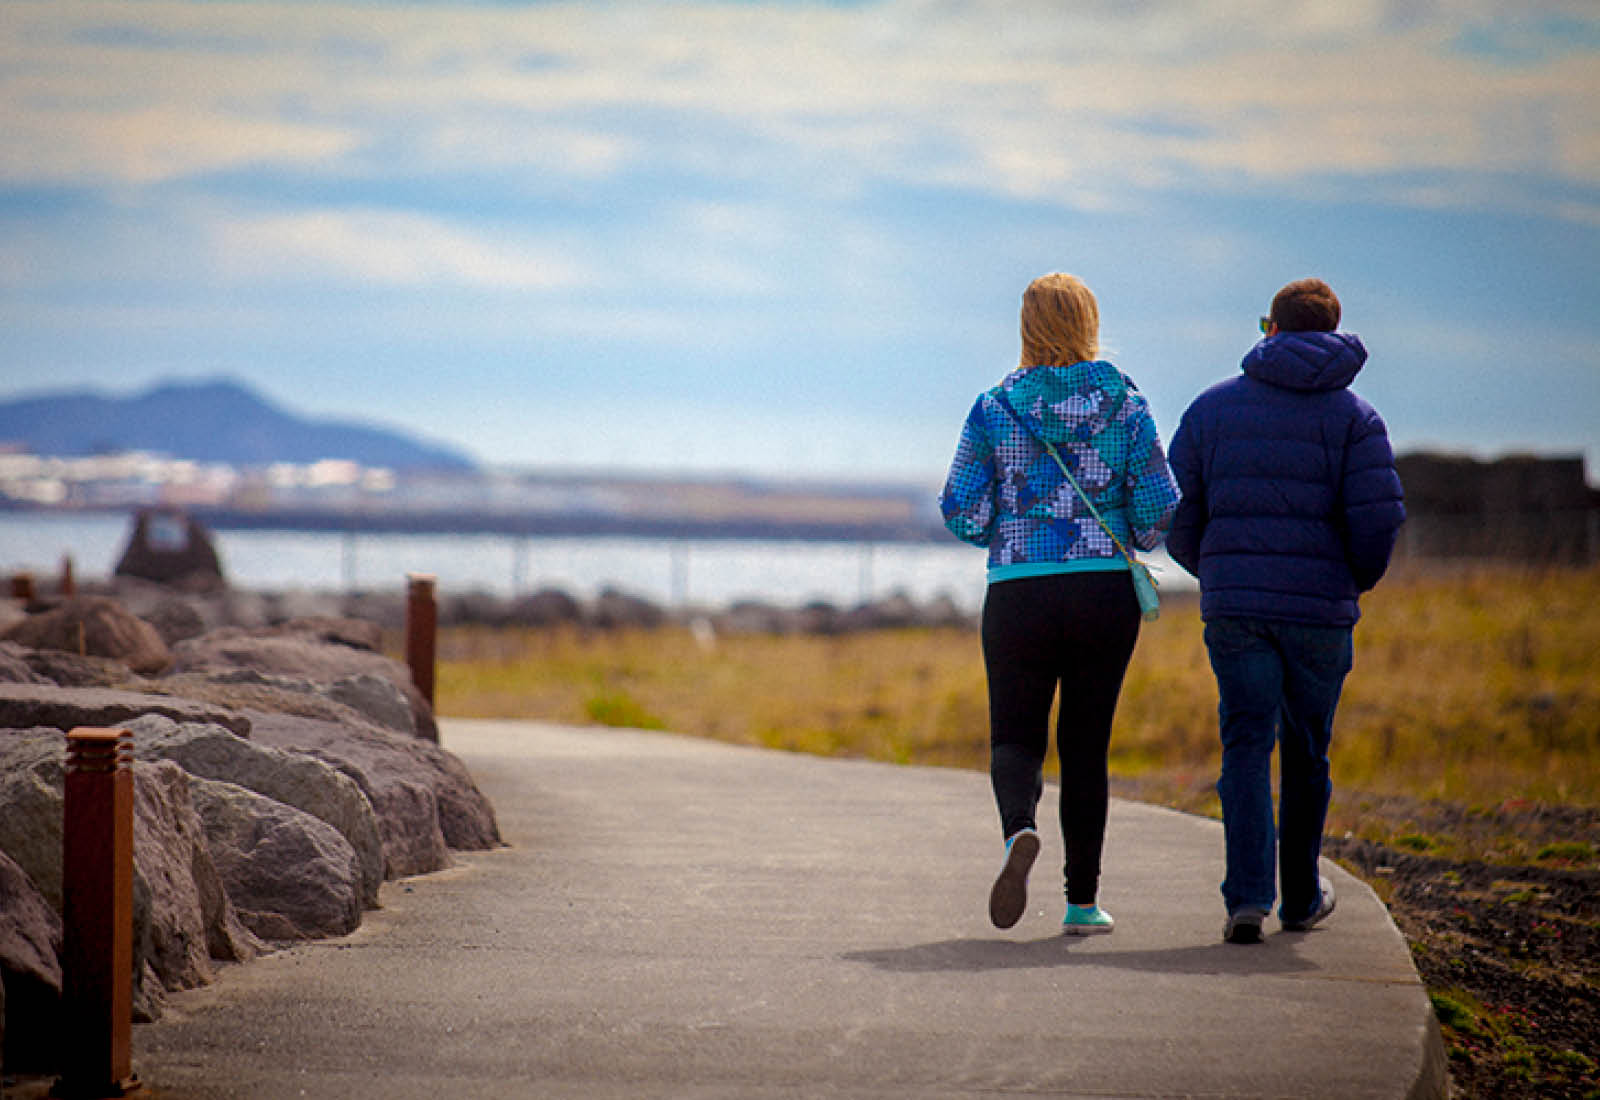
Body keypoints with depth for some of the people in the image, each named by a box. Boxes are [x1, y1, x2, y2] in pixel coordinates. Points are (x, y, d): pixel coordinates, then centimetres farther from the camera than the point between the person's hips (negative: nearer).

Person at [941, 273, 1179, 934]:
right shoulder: (1124, 406, -1)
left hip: (1018, 594, -1)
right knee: (1087, 743, 10)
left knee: (1016, 736, 9)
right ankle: (1082, 900, 10)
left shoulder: (995, 408, -2)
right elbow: (1161, 508, -2)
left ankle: (1018, 829, -24)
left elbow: (961, 512, -2)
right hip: (1106, 592, 1)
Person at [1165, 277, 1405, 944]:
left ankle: (1248, 896, -16)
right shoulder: (1354, 416, 1)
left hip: (1232, 608, 0)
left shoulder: (1212, 407, 6)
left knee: (1246, 748, 1)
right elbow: (1379, 517, -9)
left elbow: (1175, 517, 5)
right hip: (1321, 608, 0)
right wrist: (1358, 580, 11)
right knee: (1307, 752, 14)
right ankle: (1302, 897, 25)